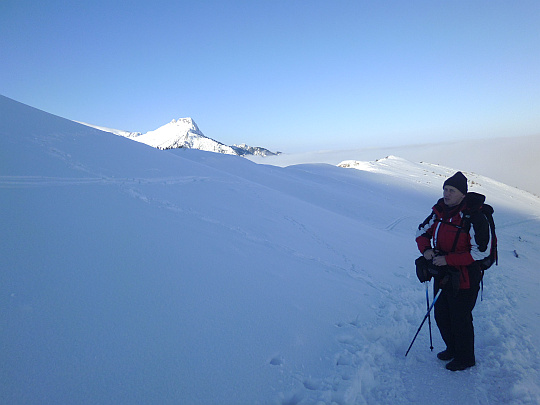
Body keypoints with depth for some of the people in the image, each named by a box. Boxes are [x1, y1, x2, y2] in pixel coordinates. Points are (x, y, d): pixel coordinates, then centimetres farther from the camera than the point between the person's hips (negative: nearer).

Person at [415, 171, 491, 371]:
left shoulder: (474, 218, -20)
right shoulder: (439, 212, 0)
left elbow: (481, 251, -23)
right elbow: (422, 231, 12)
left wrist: (448, 259, -25)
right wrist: (425, 249, -8)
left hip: (464, 279, -7)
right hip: (442, 275, 7)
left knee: (460, 319, 8)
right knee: (441, 315, 19)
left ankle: (466, 358, 32)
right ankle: (452, 348, 44)